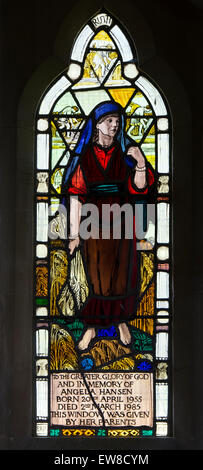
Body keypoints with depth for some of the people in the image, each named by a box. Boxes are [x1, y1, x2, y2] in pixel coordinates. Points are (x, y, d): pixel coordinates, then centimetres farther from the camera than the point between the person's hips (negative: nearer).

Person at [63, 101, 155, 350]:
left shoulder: (125, 151, -1)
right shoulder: (85, 155, -5)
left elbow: (139, 187, -7)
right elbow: (76, 195, -6)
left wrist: (141, 164, -27)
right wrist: (74, 234, -7)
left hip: (121, 224, 1)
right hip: (94, 225, -1)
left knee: (121, 273, 10)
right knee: (94, 276, 6)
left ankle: (122, 320, 29)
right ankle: (92, 326, 19)